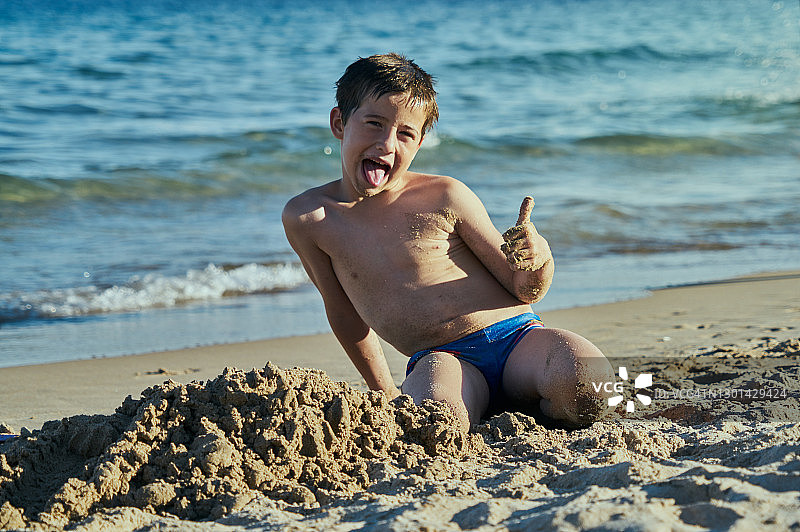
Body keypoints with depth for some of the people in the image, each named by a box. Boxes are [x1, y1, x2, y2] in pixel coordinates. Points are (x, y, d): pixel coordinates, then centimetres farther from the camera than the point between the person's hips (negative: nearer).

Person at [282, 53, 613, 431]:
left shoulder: (446, 197, 0)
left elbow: (525, 290, 3)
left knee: (585, 386, -32)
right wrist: (384, 392, 21)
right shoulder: (305, 219, 4)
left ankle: (537, 407, 0)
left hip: (514, 336, 0)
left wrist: (537, 260, -20)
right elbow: (342, 309, 19)